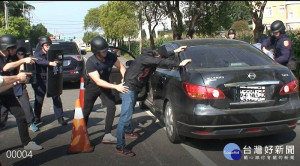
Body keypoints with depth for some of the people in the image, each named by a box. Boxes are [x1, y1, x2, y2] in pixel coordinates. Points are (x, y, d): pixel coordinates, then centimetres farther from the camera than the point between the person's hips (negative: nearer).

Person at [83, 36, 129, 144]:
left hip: (105, 86, 4)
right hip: (92, 87, -3)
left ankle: (107, 135, -6)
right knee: (86, 111, 5)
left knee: (112, 107, -11)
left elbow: (121, 67, -4)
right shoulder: (90, 62, -32)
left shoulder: (110, 56, -19)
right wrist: (116, 87, -45)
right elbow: (98, 81, -38)